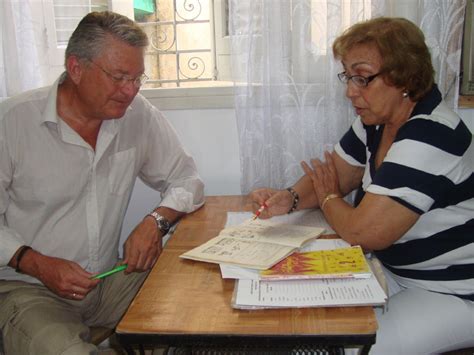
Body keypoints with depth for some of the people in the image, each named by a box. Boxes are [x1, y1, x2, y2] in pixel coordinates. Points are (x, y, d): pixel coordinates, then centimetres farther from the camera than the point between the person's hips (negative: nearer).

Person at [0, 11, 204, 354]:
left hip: (109, 278, 4)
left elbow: (187, 181, 4)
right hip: (28, 287, -3)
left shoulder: (138, 114, -3)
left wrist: (156, 221, -14)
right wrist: (37, 264, -20)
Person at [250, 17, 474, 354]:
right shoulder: (377, 120, -1)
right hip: (398, 272, 8)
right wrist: (290, 198, -14)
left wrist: (327, 198, -9)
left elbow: (363, 232, -30)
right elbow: (336, 178, 7)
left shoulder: (429, 137, -29)